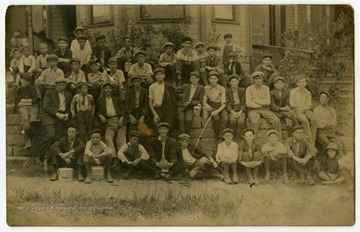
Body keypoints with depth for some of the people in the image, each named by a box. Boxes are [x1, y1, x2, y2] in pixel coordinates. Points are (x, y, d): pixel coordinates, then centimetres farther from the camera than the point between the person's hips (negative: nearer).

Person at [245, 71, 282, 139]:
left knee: (276, 120, -21)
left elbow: (268, 102, -3)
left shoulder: (266, 88, 9)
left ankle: (279, 140, -13)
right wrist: (261, 105, -6)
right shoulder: (249, 89, 2)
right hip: (253, 110, -3)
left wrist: (255, 100, -8)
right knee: (255, 122, -36)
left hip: (264, 109, 3)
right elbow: (248, 103, -8)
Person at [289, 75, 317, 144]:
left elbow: (309, 105, 10)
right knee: (305, 121, -33)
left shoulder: (308, 93, 15)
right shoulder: (293, 91, 6)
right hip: (297, 111, -3)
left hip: (306, 110, 3)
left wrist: (303, 107, -9)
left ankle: (313, 142, -26)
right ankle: (310, 140, -31)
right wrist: (304, 105, 0)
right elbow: (292, 104, -2)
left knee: (314, 120, -26)